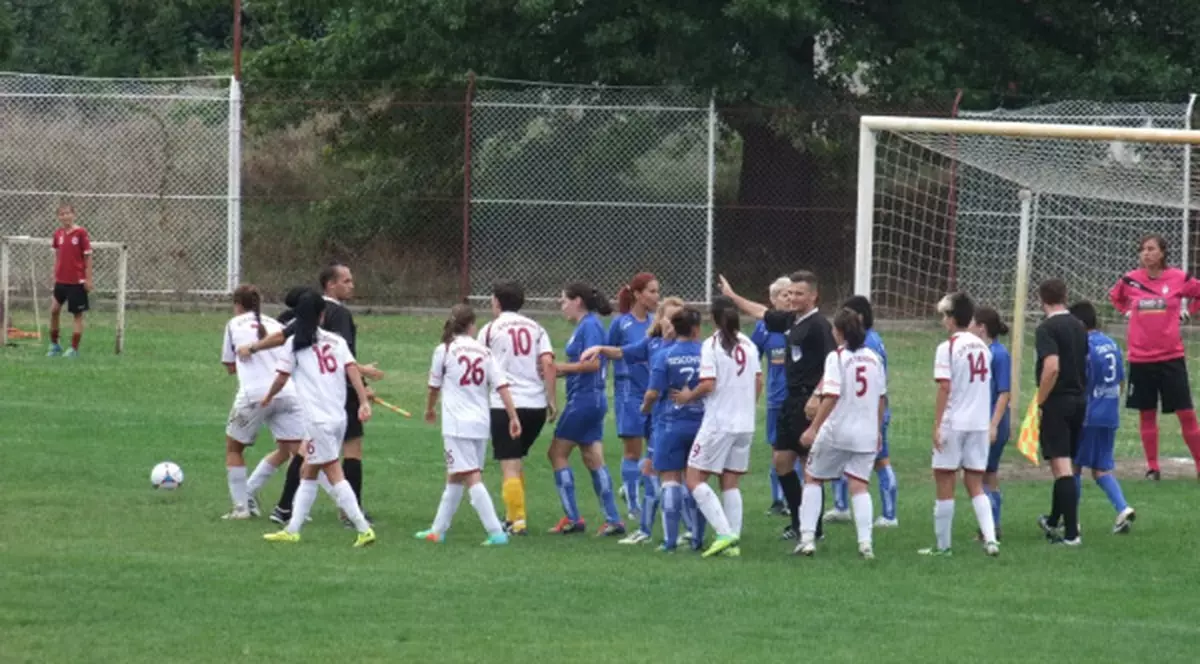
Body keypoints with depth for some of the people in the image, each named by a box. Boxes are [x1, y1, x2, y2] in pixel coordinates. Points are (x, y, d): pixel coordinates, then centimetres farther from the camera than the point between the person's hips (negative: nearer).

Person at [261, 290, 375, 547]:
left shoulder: (295, 343, -1)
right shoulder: (336, 341, 11)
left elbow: (282, 378, 4)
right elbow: (352, 370, -1)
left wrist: (268, 397, 23)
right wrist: (364, 402, -6)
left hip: (319, 420, -6)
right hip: (340, 417, 6)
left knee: (334, 475, -7)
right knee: (308, 473, 15)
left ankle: (363, 529, -15)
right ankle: (292, 530, 18)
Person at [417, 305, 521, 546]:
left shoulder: (444, 350, -3)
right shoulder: (484, 352, 6)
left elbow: (434, 386, 9)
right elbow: (502, 386, -2)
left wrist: (429, 409, 28)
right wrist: (514, 417, -1)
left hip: (457, 424, -5)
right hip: (481, 423, 5)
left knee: (472, 478, -9)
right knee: (454, 478, 17)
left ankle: (496, 532, -18)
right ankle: (438, 529, 26)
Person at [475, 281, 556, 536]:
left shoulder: (490, 330, 2)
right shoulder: (535, 328, 10)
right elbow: (548, 364, -3)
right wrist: (552, 400, -1)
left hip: (505, 405, -4)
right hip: (536, 404, 4)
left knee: (510, 465, -3)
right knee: (516, 461, 20)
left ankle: (517, 521, -9)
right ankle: (513, 514, 22)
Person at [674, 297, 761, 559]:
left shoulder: (712, 345, -10)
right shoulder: (748, 344, 8)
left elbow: (708, 384, -17)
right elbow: (758, 381, 12)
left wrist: (688, 396, -1)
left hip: (718, 422, -7)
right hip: (745, 424, 7)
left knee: (695, 479, -1)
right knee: (731, 483, 12)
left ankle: (724, 533, -15)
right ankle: (733, 543, 5)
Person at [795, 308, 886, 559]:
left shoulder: (837, 357, -10)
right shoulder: (874, 358, 7)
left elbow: (831, 397, -18)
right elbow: (882, 398, 12)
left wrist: (814, 428, -16)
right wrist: (878, 430, 22)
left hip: (837, 431, -4)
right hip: (867, 433, 4)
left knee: (812, 478, 12)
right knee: (860, 486, 4)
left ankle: (807, 537, 7)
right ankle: (865, 543, -9)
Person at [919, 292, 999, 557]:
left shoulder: (948, 348, -10)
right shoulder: (982, 347, 9)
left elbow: (945, 388, -15)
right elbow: (985, 384, 14)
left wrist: (937, 425, -13)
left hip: (953, 423, -5)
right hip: (980, 423, 5)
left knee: (945, 482, 4)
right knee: (975, 485, 9)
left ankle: (943, 544, 8)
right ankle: (990, 538, -8)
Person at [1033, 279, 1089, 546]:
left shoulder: (1047, 329, -13)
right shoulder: (1079, 327, 10)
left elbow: (1052, 367, -24)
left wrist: (1039, 403, -16)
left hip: (1057, 401, -8)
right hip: (1079, 400, 8)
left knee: (1061, 466, -8)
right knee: (1065, 465, 20)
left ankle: (1071, 532, -12)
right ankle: (1053, 521, 36)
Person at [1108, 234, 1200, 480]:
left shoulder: (1178, 278, -5)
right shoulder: (1130, 280, 0)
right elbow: (1115, 296, 21)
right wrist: (1128, 311, 8)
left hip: (1171, 357, -2)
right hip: (1140, 358, 2)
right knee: (1146, 414, 8)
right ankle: (1152, 467, 17)